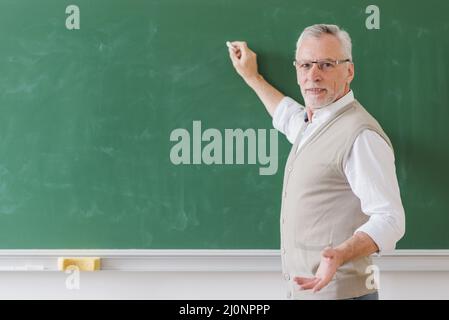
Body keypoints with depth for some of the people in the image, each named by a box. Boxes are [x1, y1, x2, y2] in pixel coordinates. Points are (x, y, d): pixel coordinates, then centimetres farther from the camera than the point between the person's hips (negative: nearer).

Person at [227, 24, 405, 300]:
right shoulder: (313, 123, 11)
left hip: (336, 291, -9)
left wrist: (339, 255, -39)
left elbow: (389, 219, -24)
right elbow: (290, 118, 37)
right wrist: (253, 77, 39)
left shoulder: (362, 135, -19)